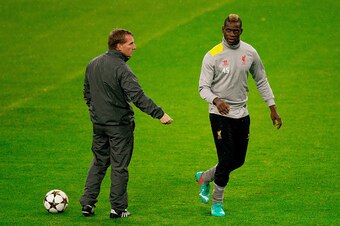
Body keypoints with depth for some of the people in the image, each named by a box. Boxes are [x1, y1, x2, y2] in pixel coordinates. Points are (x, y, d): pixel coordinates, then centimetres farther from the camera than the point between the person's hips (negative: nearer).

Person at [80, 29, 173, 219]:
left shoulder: (92, 65, 6)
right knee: (119, 166, 4)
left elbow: (87, 93, 15)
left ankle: (88, 203, 15)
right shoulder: (122, 69, -20)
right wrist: (159, 114, -30)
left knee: (99, 163, 18)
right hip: (119, 125, -7)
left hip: (98, 124, 7)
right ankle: (118, 208, 8)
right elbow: (138, 97, -28)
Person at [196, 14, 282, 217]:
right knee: (227, 159, -11)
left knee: (238, 160, 10)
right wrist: (216, 100, -32)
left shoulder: (250, 53, 3)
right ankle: (217, 203, 5)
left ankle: (204, 177, 35)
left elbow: (261, 81, 14)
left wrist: (272, 108, 11)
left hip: (242, 114, 5)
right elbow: (204, 87, -11)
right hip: (220, 114, -5)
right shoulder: (213, 56, -10)